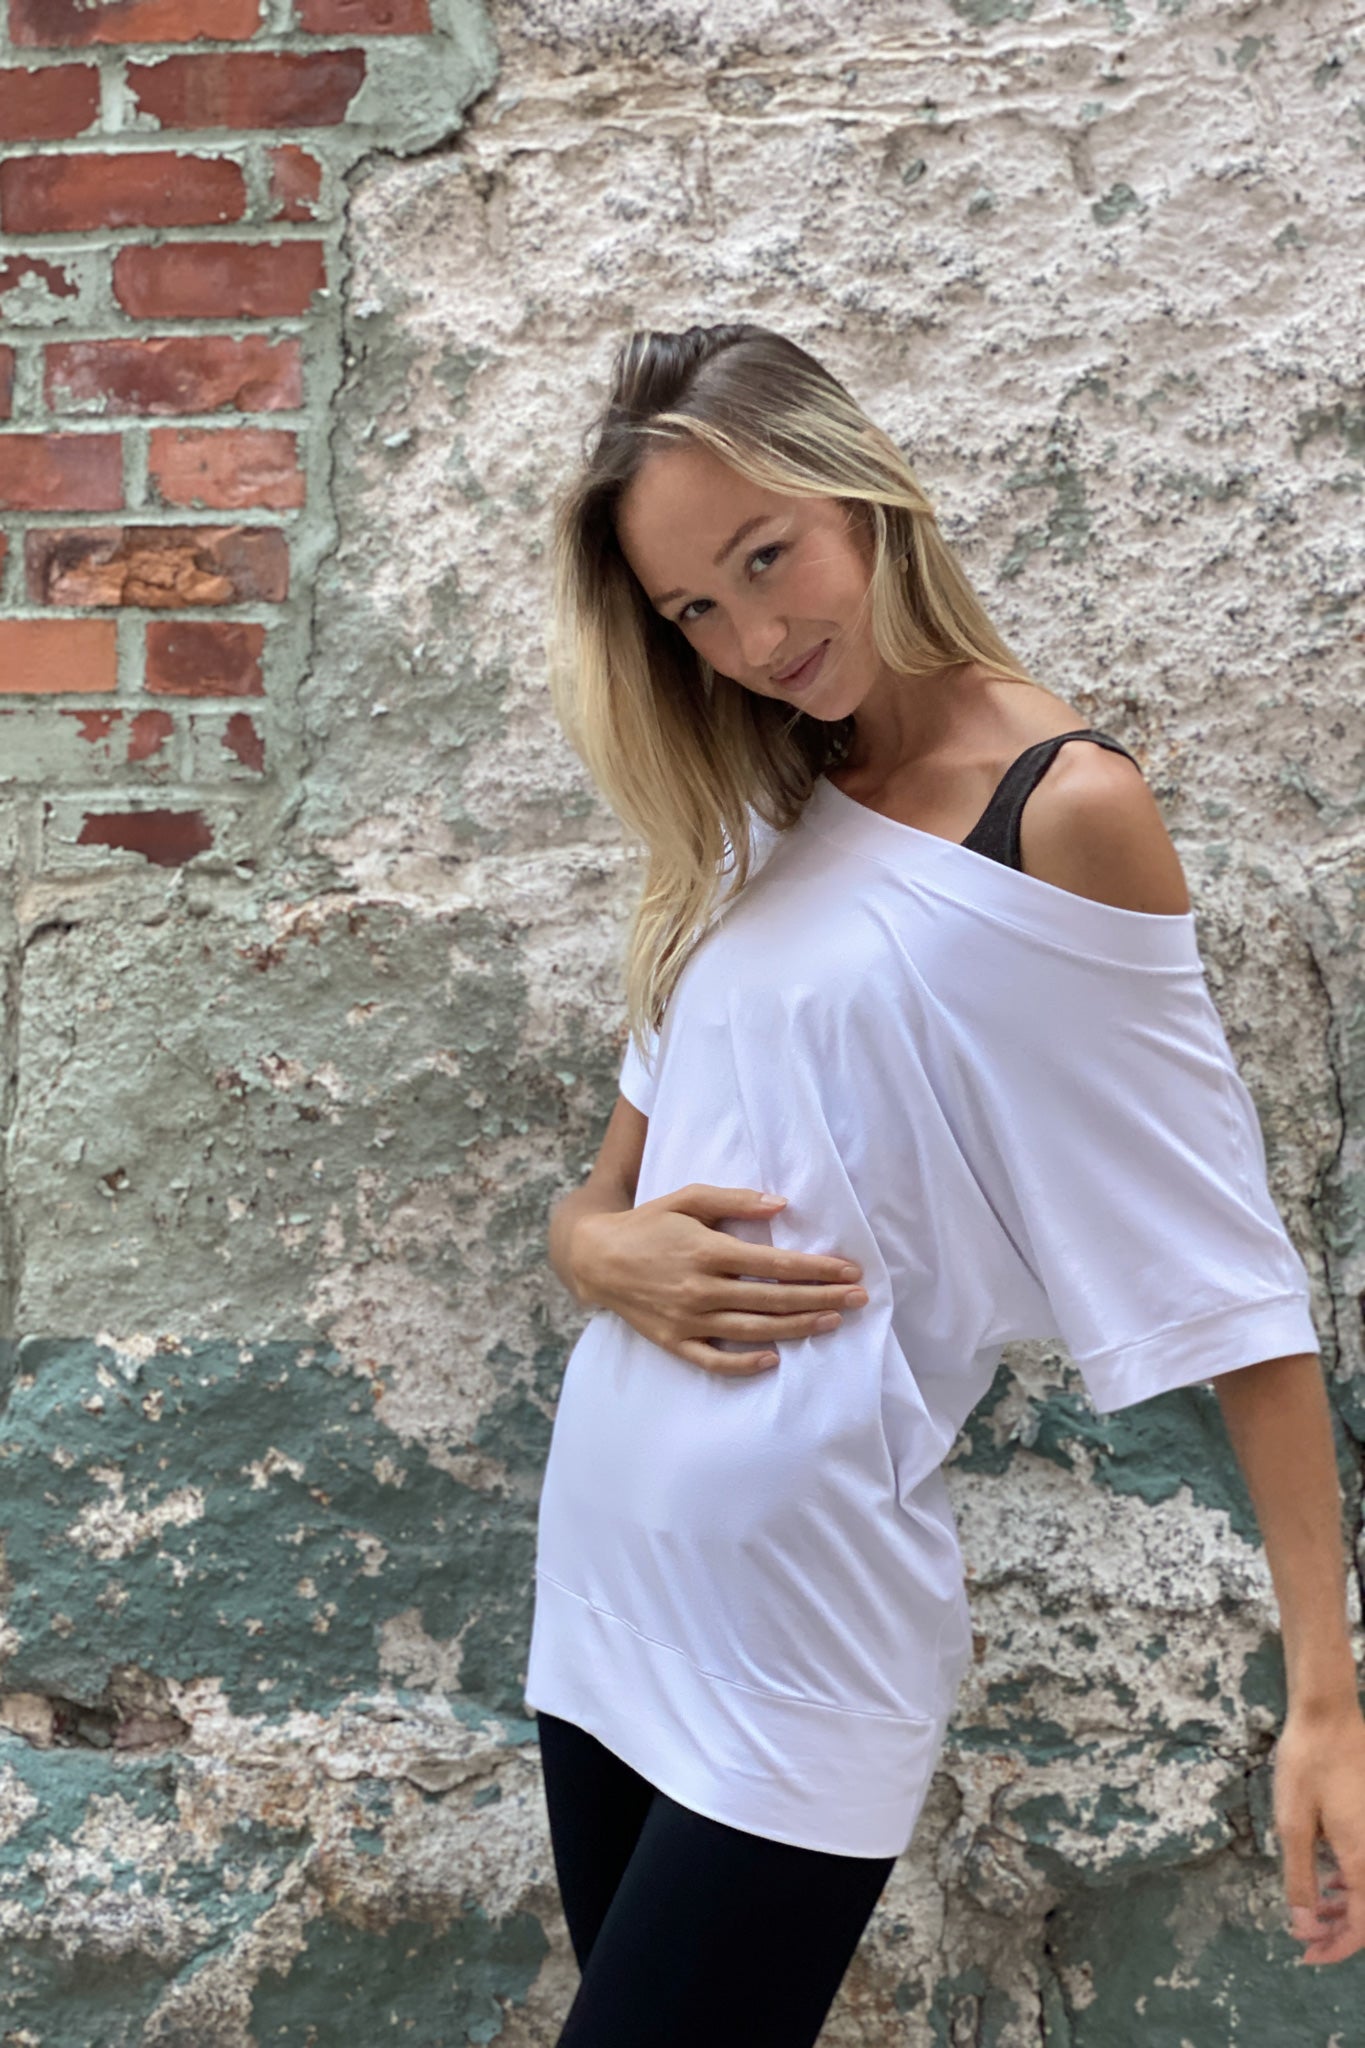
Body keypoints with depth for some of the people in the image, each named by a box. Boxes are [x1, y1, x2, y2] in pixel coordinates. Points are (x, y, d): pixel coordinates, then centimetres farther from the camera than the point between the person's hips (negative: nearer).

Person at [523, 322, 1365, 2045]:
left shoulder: (1063, 808, -11)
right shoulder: (753, 823, 10)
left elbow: (1223, 1269, -13)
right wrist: (599, 1248, -8)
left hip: (799, 1624, -7)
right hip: (600, 1574, 7)